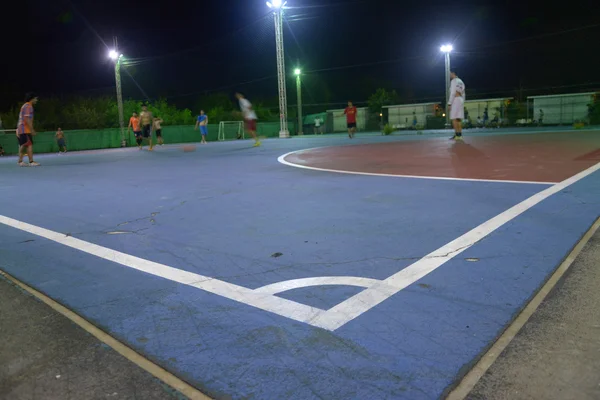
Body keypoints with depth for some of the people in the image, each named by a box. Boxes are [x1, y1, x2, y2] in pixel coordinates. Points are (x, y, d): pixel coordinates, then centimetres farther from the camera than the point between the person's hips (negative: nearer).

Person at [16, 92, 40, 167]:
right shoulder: (28, 106, -11)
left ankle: (20, 161, 14)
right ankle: (31, 162, -16)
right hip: (25, 130, -10)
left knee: (23, 146, 11)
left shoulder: (25, 106, 21)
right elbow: (27, 119, -20)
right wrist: (32, 130, -21)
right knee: (29, 145, -13)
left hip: (21, 130, 10)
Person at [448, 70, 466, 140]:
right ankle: (460, 134, 2)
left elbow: (452, 93, -14)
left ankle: (457, 134, -16)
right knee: (459, 118, 6)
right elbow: (463, 94, 20)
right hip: (461, 99, 9)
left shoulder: (453, 81, -5)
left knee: (454, 118, -10)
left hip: (455, 100, -9)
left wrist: (449, 103, -14)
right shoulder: (461, 81, 21)